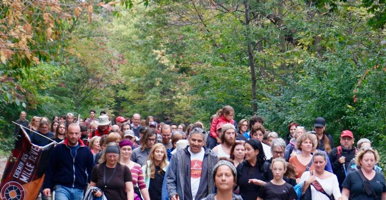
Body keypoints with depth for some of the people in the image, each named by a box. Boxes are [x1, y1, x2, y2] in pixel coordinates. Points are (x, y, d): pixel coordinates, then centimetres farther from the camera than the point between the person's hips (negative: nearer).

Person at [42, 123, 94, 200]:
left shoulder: (86, 151, 6)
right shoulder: (58, 149, 2)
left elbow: (91, 170, 11)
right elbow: (50, 169, 4)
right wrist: (47, 186, -3)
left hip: (79, 190, 3)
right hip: (62, 188, -2)